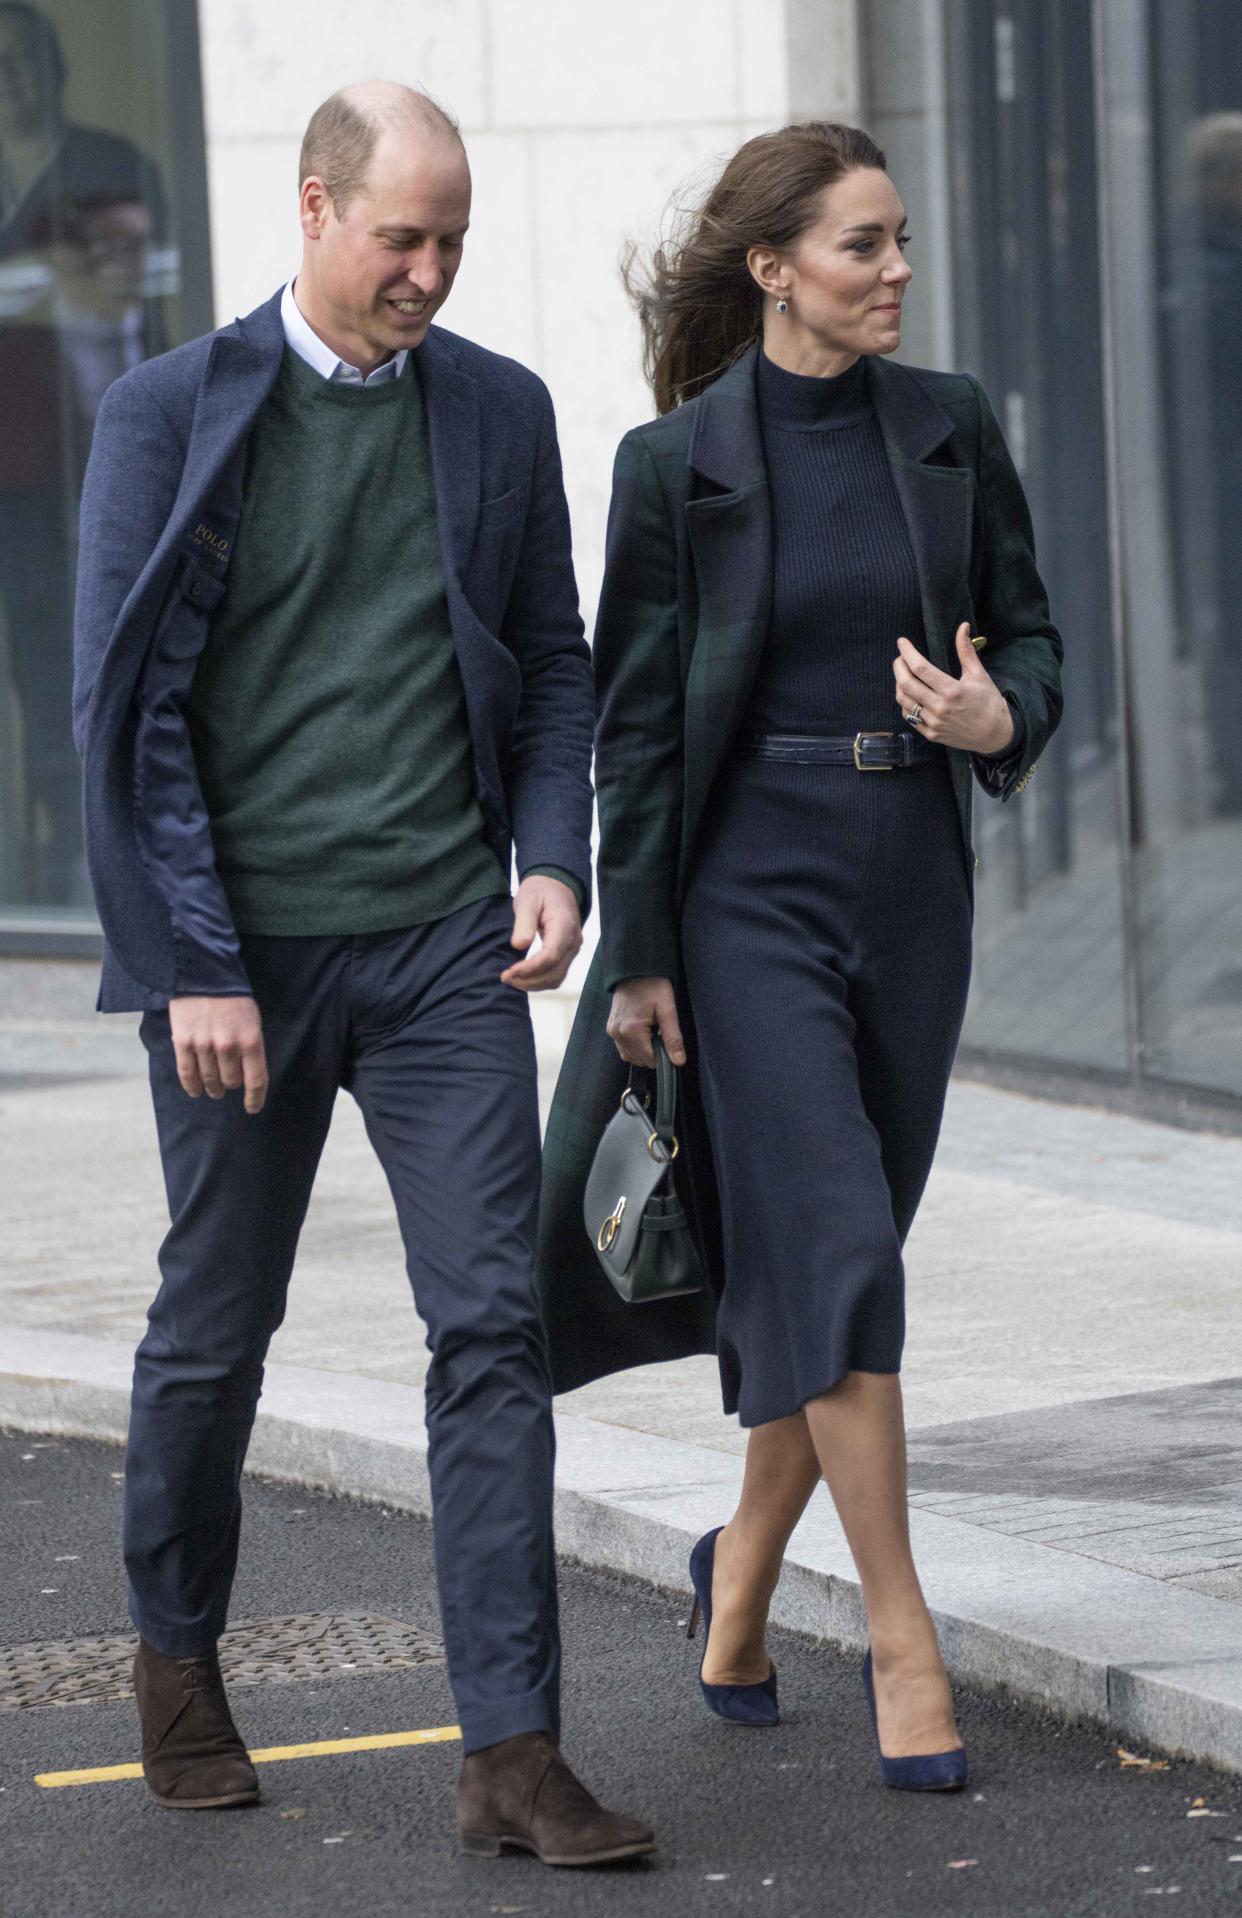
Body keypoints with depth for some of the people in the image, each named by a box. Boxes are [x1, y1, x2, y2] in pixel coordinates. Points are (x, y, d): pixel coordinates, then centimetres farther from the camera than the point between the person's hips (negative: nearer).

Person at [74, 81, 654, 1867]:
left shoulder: (500, 409, 7)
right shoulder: (171, 413, -3)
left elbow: (553, 660, 16)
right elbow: (126, 703, -5)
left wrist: (553, 858, -1)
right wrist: (193, 964, -11)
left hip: (444, 938, 2)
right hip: (241, 948, -2)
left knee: (495, 1322, -7)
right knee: (214, 1331, 10)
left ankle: (512, 1754, -7)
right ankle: (178, 1657, 34)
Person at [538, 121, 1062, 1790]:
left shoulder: (949, 428, 4)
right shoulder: (678, 462, -6)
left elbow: (1029, 632, 11)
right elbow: (636, 720, -4)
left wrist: (1000, 718, -13)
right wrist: (636, 955, -5)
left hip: (912, 881, 4)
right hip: (750, 884, -4)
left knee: (830, 1250, 10)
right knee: (831, 1244, -10)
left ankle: (747, 1563, 32)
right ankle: (902, 1639, -5)